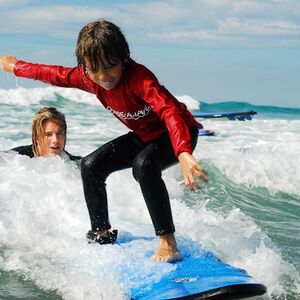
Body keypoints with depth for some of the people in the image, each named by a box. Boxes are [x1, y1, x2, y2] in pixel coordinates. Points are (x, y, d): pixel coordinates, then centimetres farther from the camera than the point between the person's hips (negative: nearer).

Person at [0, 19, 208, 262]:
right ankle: (101, 234, 18)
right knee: (91, 166, 1)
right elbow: (54, 74, 4)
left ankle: (168, 243, -33)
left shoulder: (139, 77, -37)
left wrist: (184, 154, -68)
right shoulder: (88, 78, -15)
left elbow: (170, 111, -51)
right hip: (144, 136, 8)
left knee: (143, 165, -35)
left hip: (177, 133, -8)